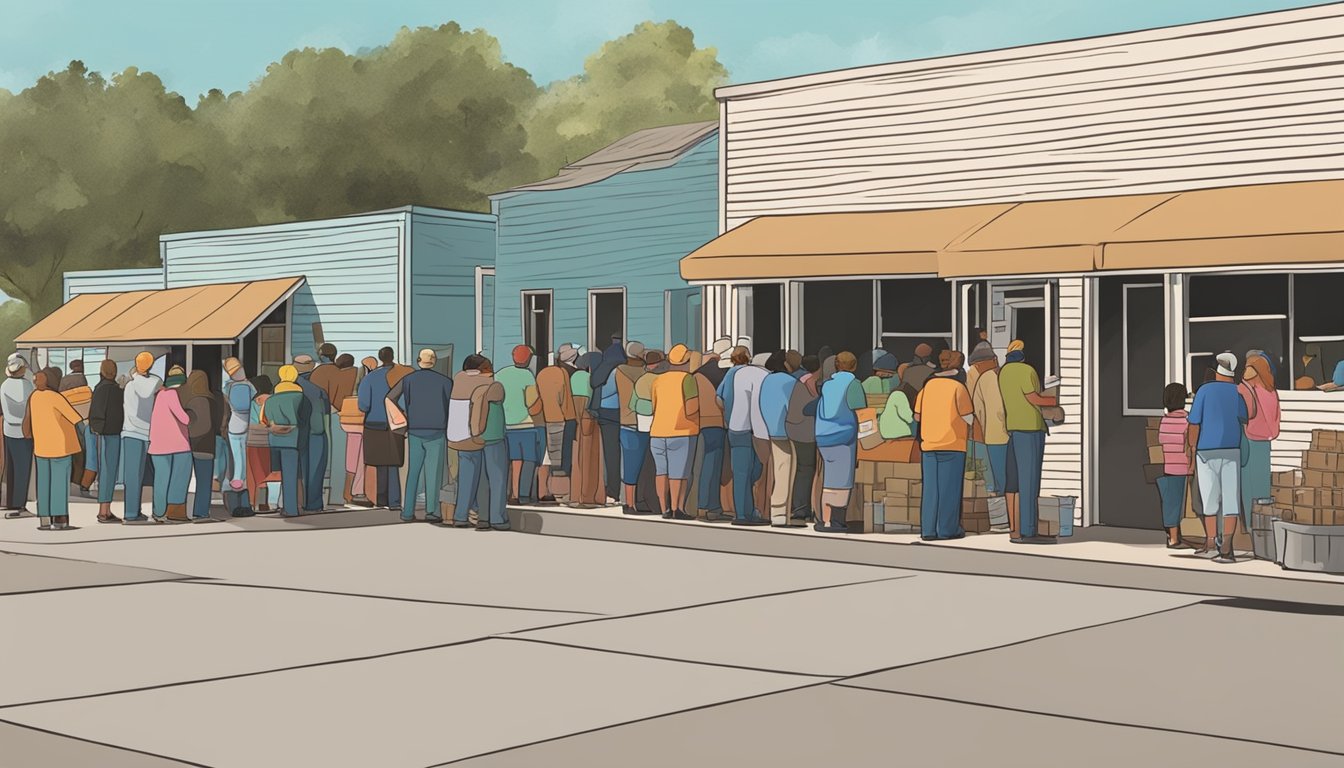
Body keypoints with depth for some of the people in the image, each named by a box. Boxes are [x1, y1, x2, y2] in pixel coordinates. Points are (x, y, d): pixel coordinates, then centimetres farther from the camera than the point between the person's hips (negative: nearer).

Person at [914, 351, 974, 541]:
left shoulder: (928, 385, 7)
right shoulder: (958, 387, -7)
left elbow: (917, 415, 11)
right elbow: (968, 417, -9)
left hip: (929, 444, 4)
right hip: (953, 444, -4)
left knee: (930, 487, 7)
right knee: (949, 487, 2)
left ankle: (928, 530, 7)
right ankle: (947, 529, 3)